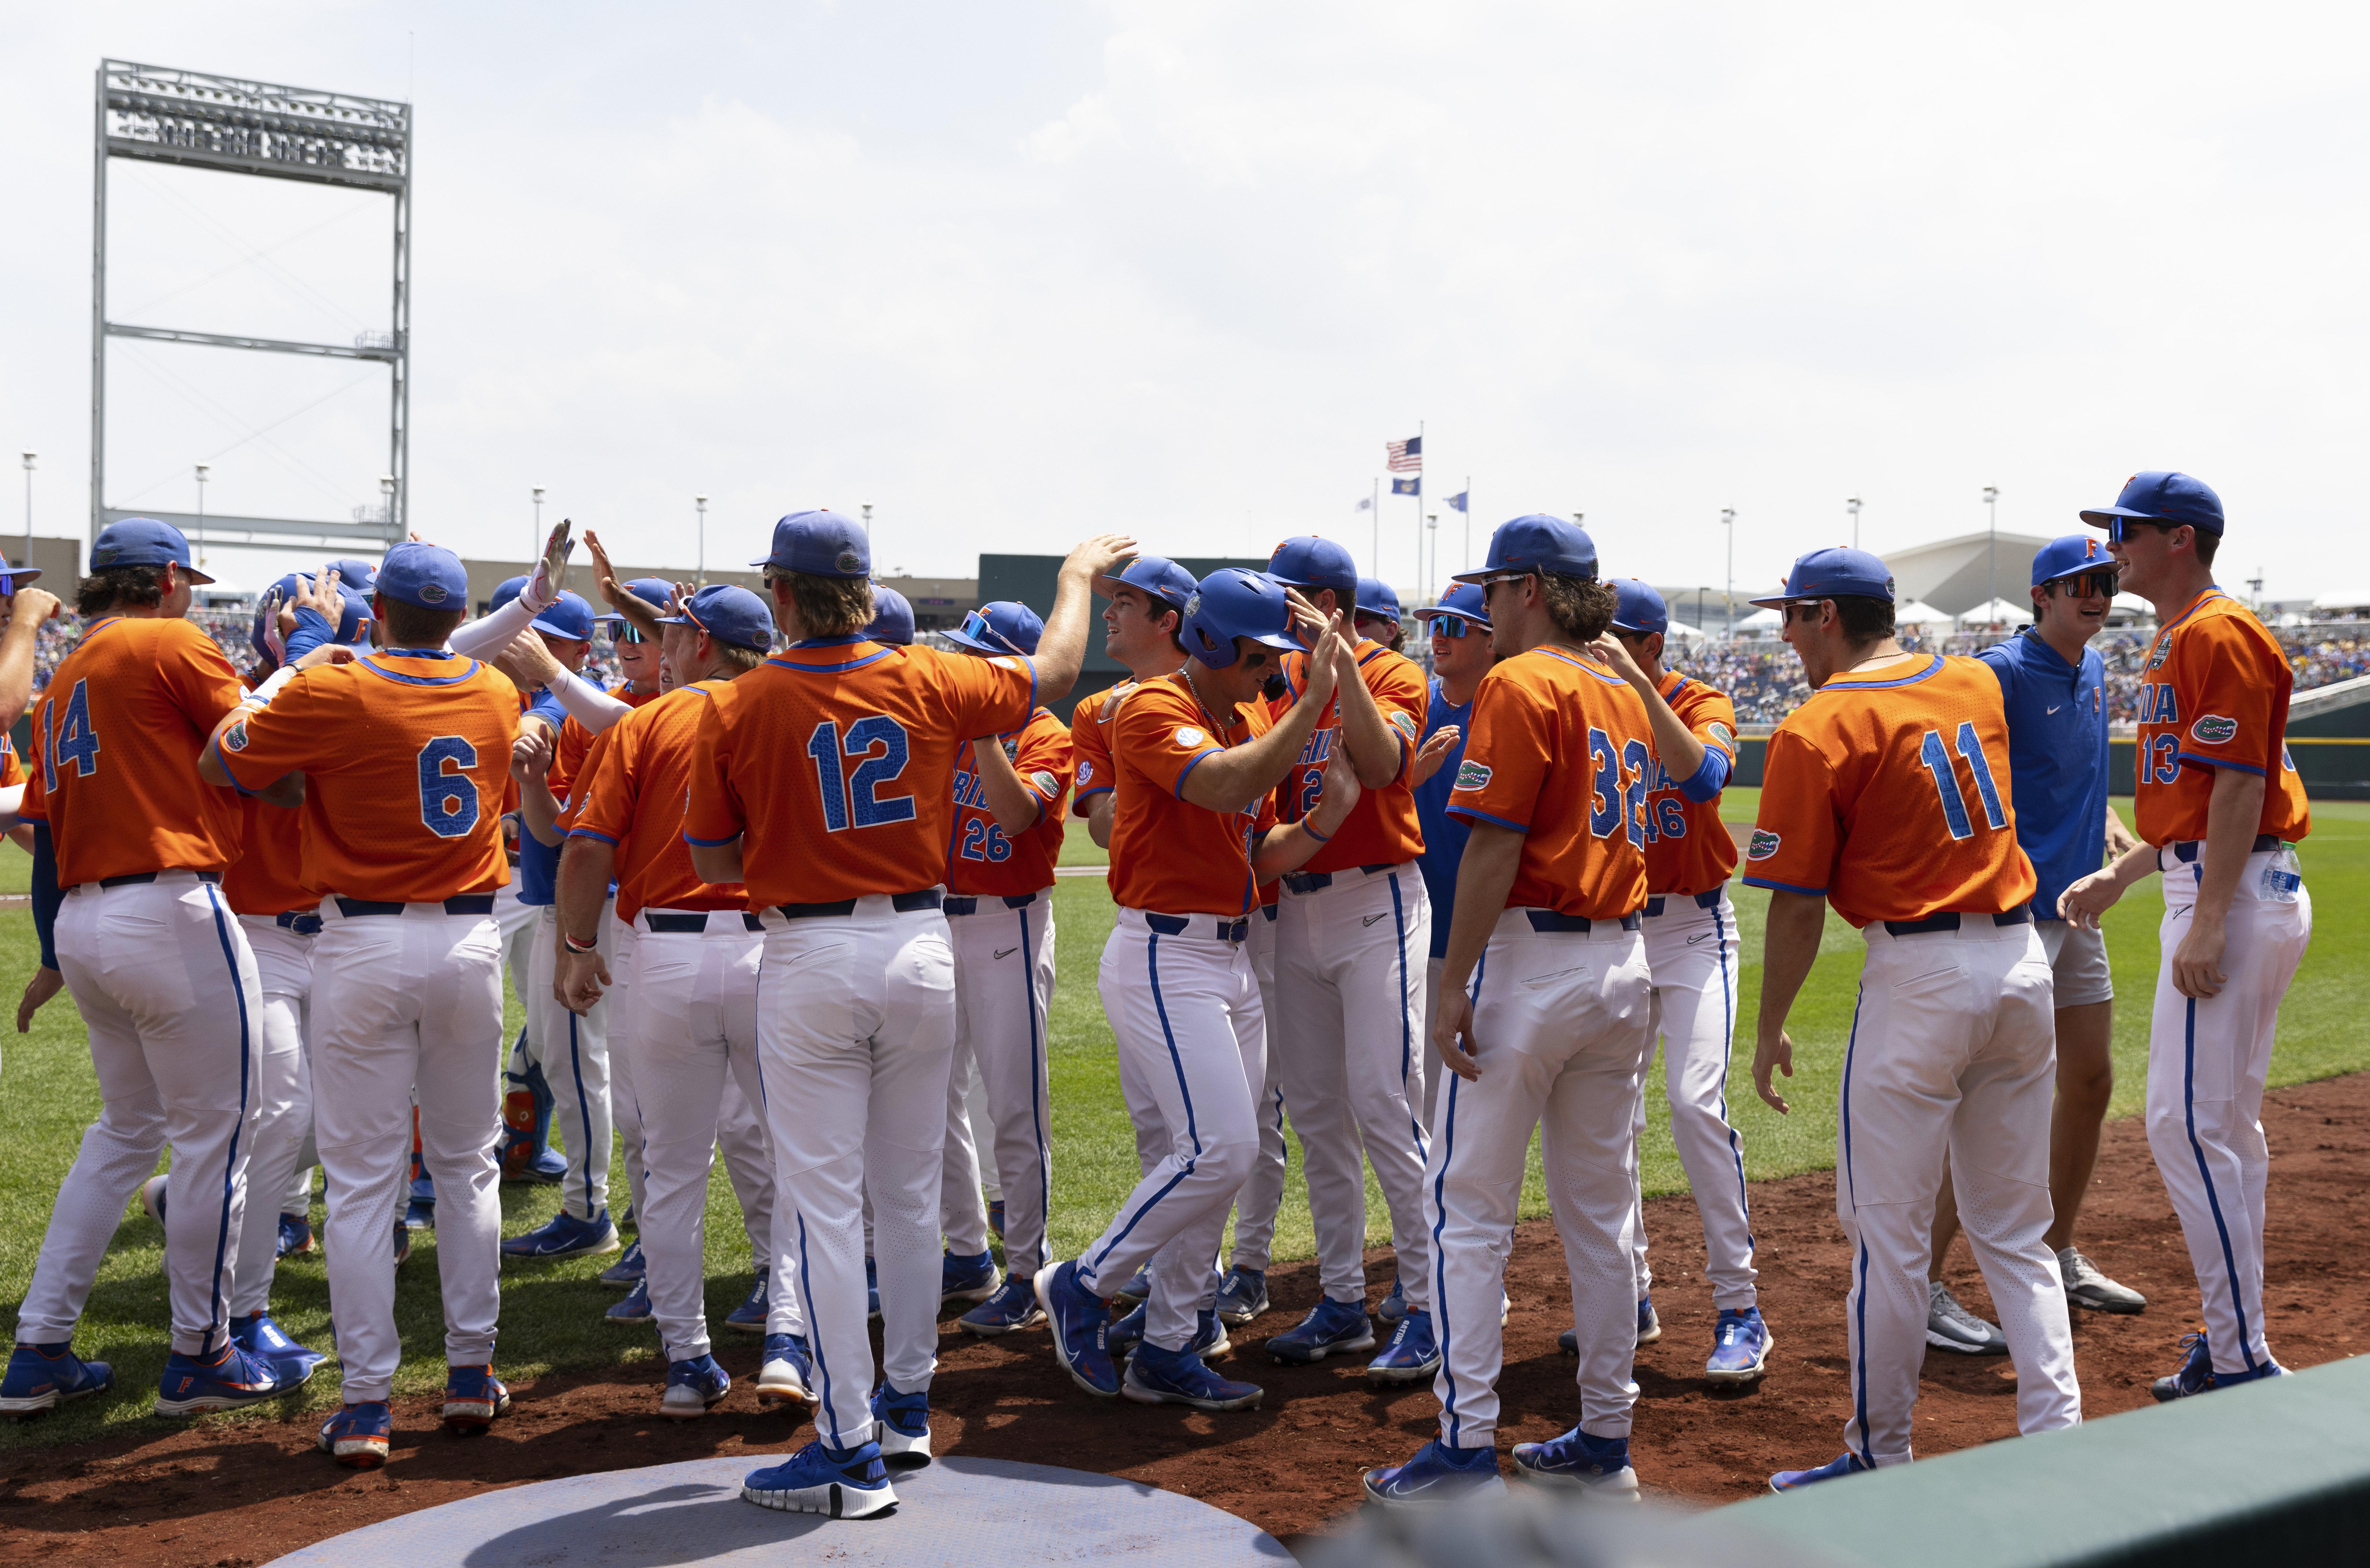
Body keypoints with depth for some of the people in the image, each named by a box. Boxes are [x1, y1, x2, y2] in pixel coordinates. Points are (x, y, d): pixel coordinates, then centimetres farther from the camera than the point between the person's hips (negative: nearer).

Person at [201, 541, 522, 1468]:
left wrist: (281, 673, 16)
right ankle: (471, 1375, 20)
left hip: (365, 944, -3)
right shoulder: (496, 695, 3)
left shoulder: (331, 695, -10)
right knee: (466, 1164, 15)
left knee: (361, 1179, 2)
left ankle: (367, 1406, 4)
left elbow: (218, 765, 2)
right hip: (470, 941, 3)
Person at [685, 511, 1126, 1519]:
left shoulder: (735, 711, -8)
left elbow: (713, 865, 0)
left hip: (807, 959, -3)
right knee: (909, 1191, 16)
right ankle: (906, 1403, 30)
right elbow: (1052, 671, 15)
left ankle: (852, 1450, 5)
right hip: (919, 948, 3)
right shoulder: (929, 683, -2)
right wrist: (1077, 577, 31)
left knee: (825, 1202, 2)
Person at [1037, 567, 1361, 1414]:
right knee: (1219, 1149, -15)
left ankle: (1167, 1351, 18)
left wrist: (1323, 820, 0)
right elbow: (1227, 787, -29)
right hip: (1164, 957, -9)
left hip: (1229, 961, 9)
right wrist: (1313, 701, -28)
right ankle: (1083, 1287, 4)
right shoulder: (1154, 710, -11)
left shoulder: (1242, 726, 16)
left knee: (1216, 1156, 9)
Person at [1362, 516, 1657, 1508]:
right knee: (1601, 1208, 13)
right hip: (1624, 960, 8)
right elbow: (1612, 829, 14)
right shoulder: (1621, 692, 15)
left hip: (1532, 959, -8)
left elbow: (1494, 845, -17)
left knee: (1468, 1202, -1)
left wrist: (1453, 985, -16)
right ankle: (1606, 1440, 20)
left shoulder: (1519, 684, -11)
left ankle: (1467, 1448, 1)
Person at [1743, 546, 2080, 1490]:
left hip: (1920, 975, -7)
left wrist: (1771, 1029, 0)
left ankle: (1881, 1457, 12)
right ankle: (2057, 1435, 14)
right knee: (2015, 1230, 16)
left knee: (1888, 1232, 3)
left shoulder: (1814, 729, -10)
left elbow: (1797, 905, -10)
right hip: (2024, 961, 7)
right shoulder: (1975, 684, 9)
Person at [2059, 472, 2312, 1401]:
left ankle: (2241, 1363, -5)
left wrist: (2207, 925, -23)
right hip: (2223, 892, 11)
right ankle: (2233, 1342, 23)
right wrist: (2120, 876, 21)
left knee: (2188, 1124, -11)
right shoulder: (2178, 640, 18)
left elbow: (2240, 785, -20)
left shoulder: (2217, 634, -13)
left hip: (2234, 895, -11)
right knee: (2227, 1124, 14)